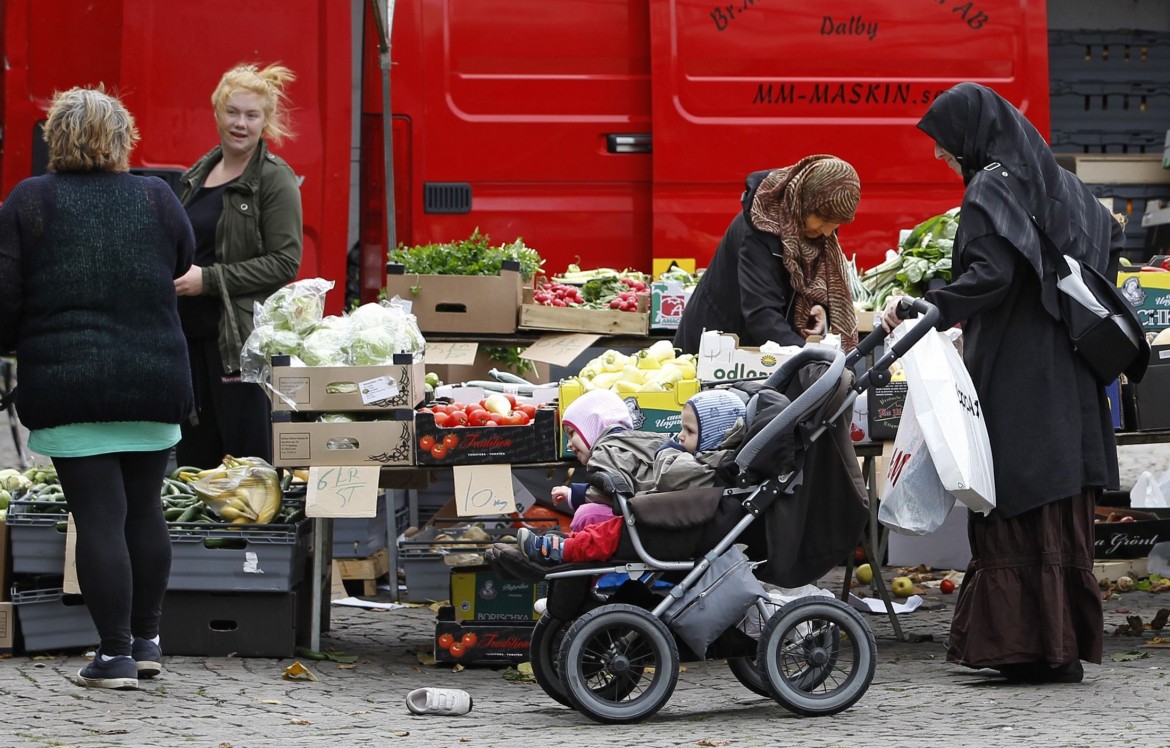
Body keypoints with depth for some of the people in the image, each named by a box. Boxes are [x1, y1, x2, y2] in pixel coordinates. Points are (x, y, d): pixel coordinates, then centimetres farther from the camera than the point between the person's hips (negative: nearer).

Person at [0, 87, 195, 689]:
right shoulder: (157, 199, 2)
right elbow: (185, 269, 13)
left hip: (66, 383, -2)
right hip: (156, 381, 2)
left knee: (99, 517, -1)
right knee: (144, 509, 14)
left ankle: (115, 654, 1)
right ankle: (145, 640, 23)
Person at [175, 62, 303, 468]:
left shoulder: (275, 179, -7)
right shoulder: (198, 174, 16)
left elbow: (285, 263, -13)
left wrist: (209, 280, -16)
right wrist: (172, 275, 10)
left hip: (241, 335, -7)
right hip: (192, 330, 7)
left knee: (246, 453, -6)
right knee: (194, 455, 9)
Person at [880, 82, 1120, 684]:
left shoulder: (991, 188, -12)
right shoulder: (1051, 179, 15)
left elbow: (991, 275, -23)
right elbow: (1111, 237, 23)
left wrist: (921, 308, -20)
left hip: (1015, 376, -9)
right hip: (1067, 374, 9)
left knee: (1015, 507, -6)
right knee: (1061, 512, 9)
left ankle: (1033, 646, -8)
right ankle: (1069, 643, 11)